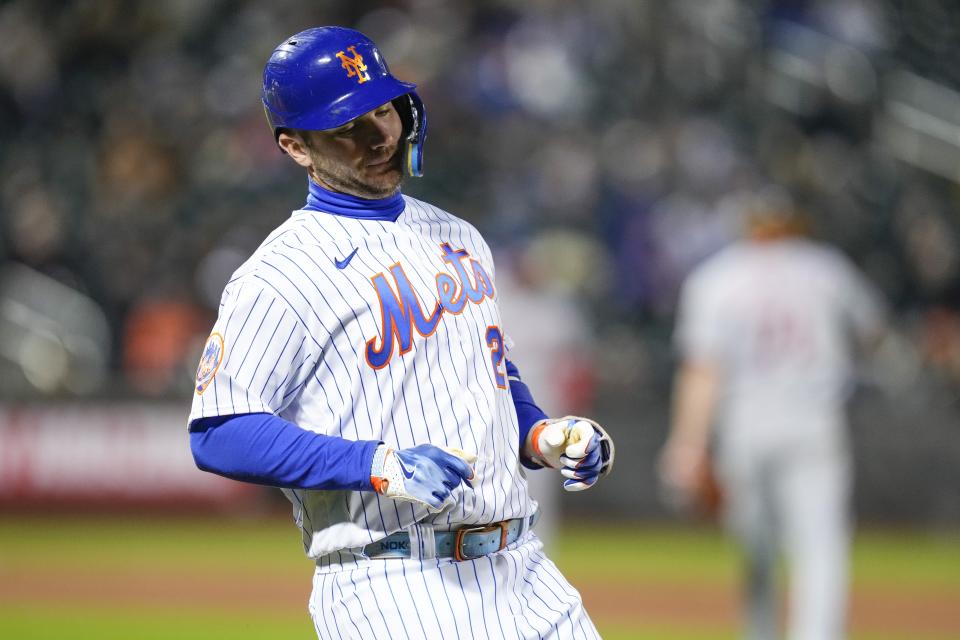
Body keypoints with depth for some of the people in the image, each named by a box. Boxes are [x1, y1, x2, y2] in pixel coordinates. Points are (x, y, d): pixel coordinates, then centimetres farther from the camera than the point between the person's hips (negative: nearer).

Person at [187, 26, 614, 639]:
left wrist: (543, 436, 9)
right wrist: (383, 468, -21)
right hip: (391, 589, -7)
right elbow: (220, 435, -13)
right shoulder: (279, 276, -6)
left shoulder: (458, 239, 18)